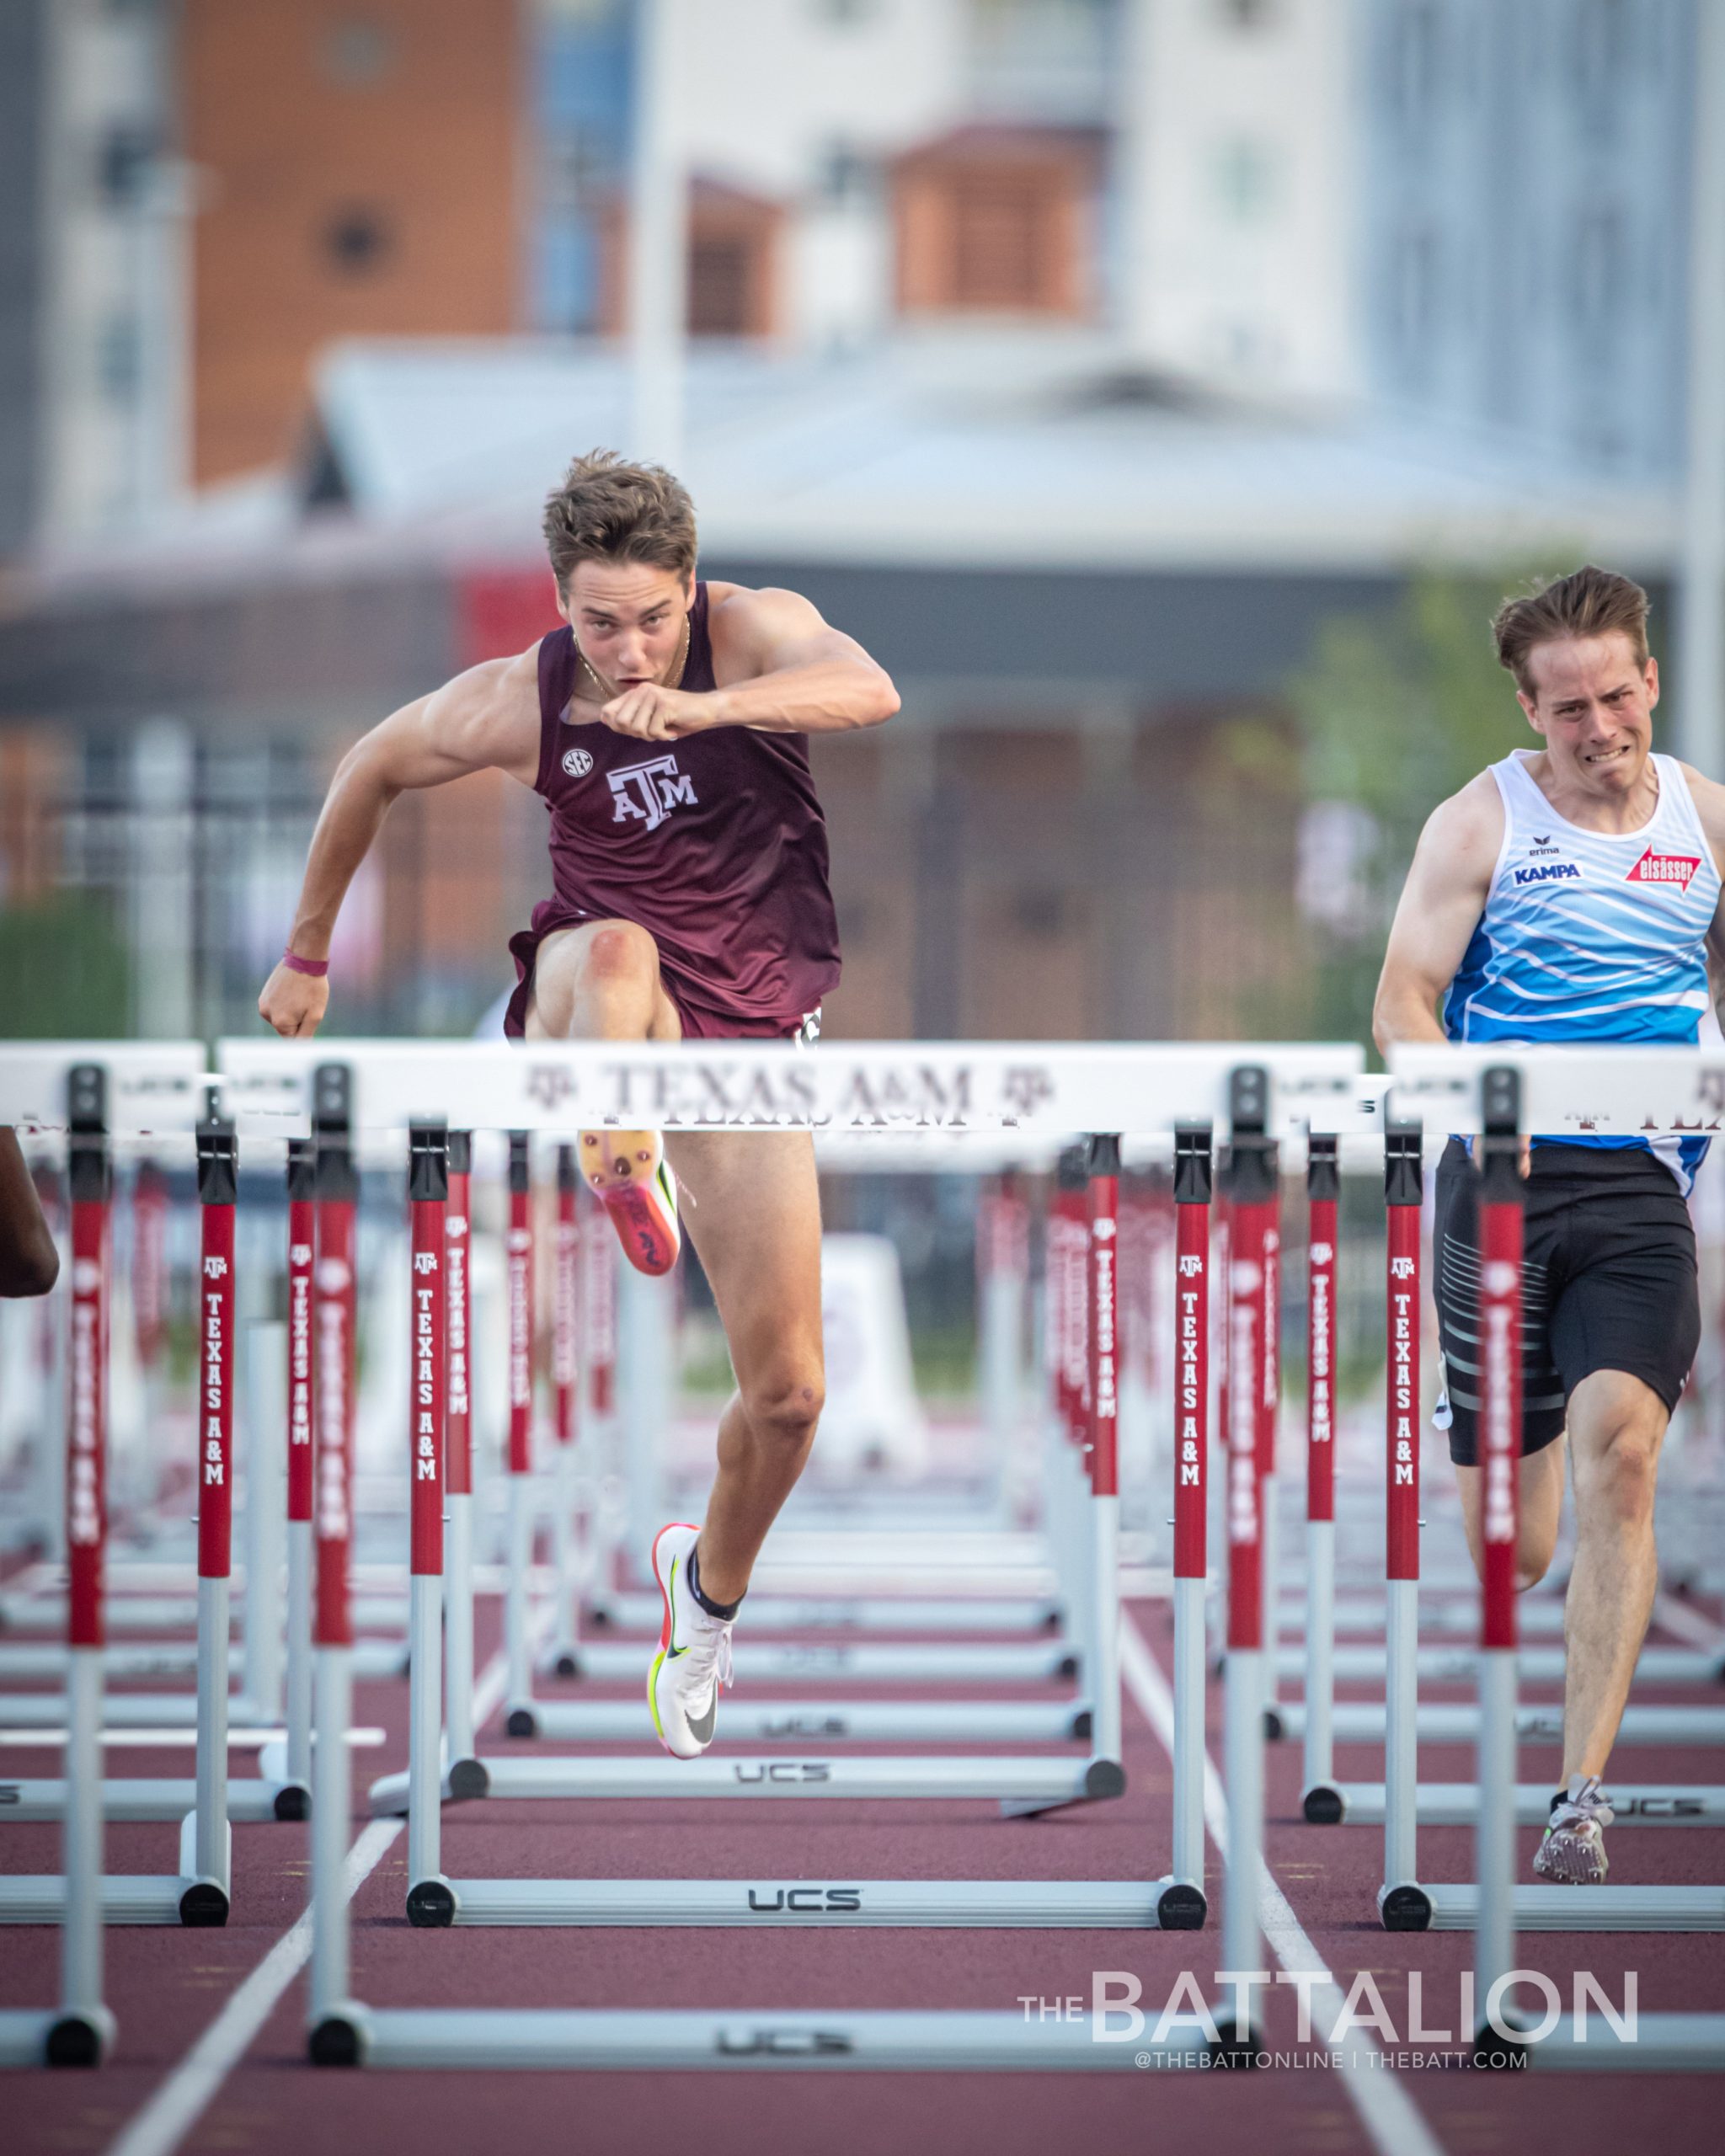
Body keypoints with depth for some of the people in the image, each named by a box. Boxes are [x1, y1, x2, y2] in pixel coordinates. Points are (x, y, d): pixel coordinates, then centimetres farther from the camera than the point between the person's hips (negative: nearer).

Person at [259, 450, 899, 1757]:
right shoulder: (520, 704, -10)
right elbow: (373, 768, 8)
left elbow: (870, 692, -36)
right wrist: (308, 952, 16)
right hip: (593, 1022, 0)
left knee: (787, 1393, 0)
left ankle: (711, 1588, 28)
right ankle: (620, 1167, -57)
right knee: (614, 950, -40)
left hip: (747, 1035, 1)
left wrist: (704, 706, -53)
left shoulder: (754, 632, -14)